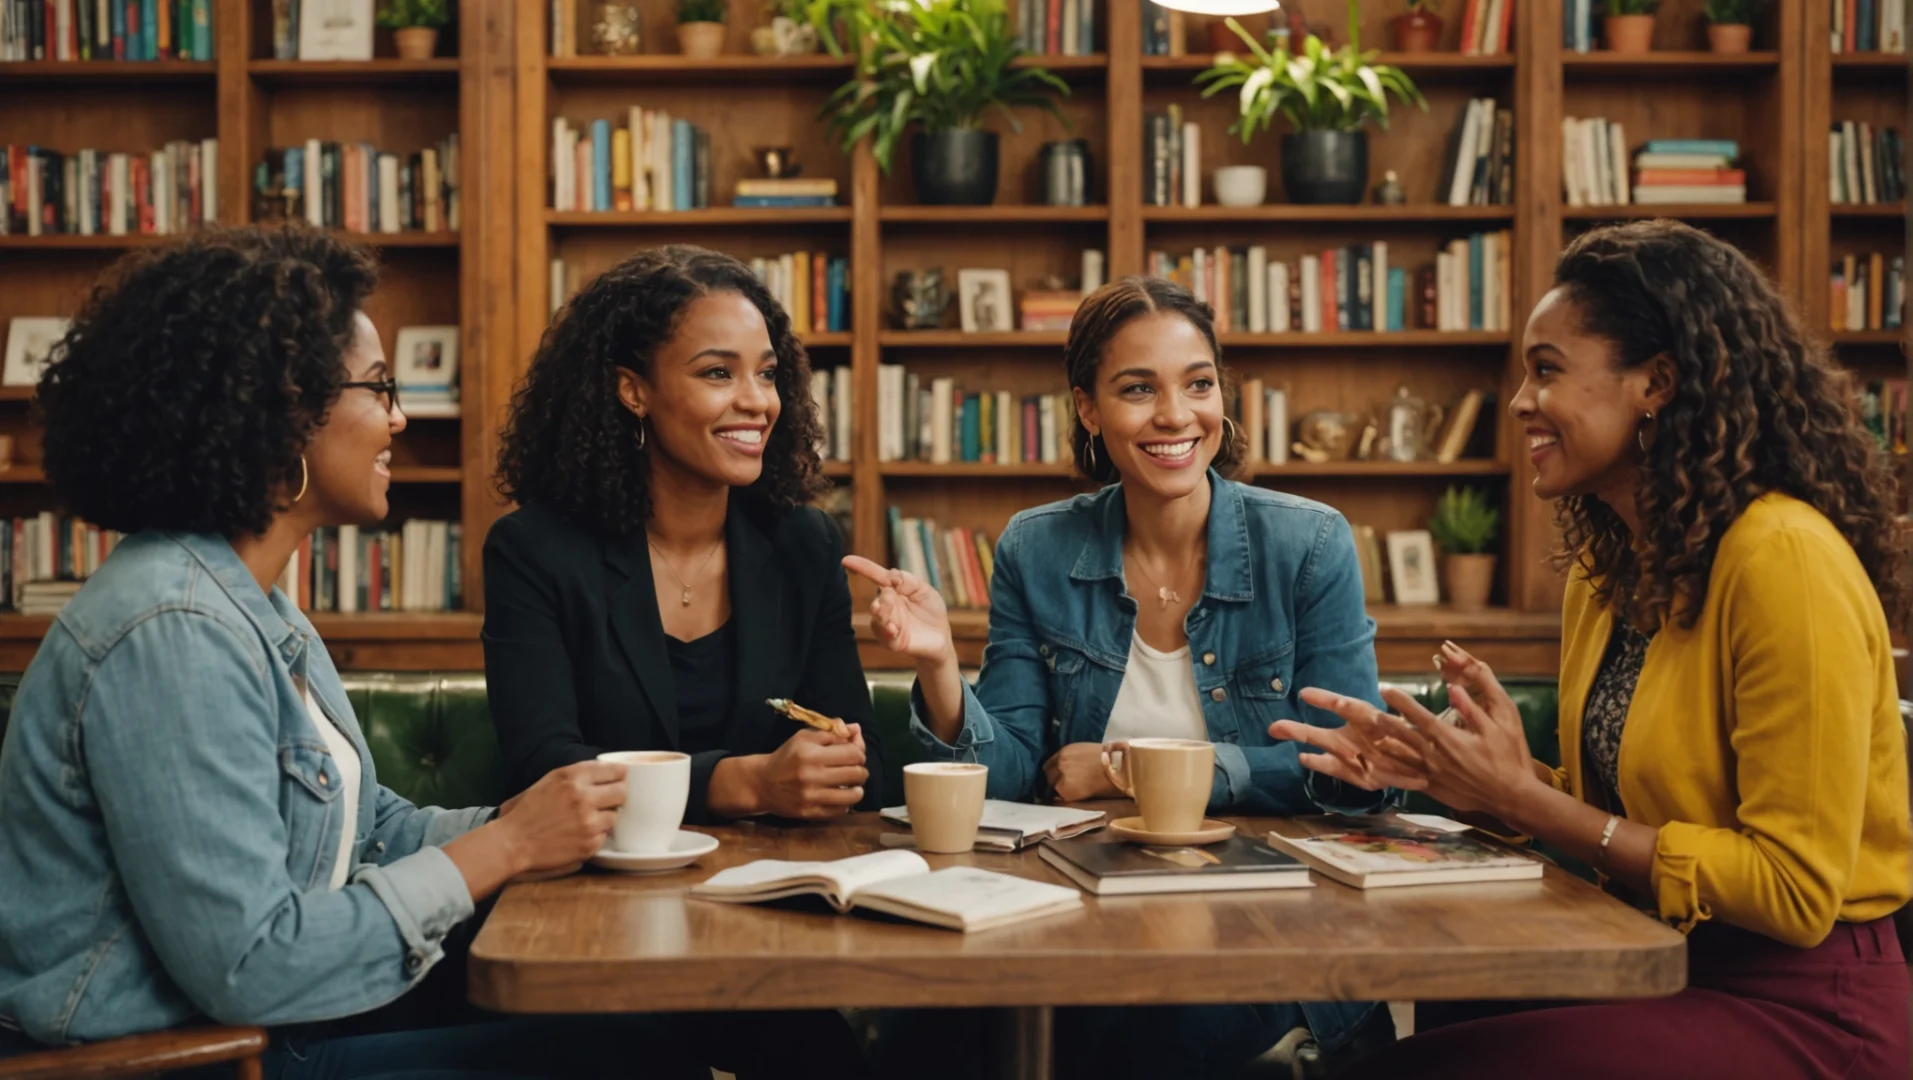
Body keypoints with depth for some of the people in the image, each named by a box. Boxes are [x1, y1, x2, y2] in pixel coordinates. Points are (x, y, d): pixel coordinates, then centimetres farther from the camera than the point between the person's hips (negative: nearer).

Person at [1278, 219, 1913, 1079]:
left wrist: (1523, 799, -16)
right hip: (1658, 969, 7)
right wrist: (1432, 768, -2)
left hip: (1796, 1009, -7)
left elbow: (1796, 888, -17)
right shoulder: (1605, 561, 7)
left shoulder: (1784, 559, -17)